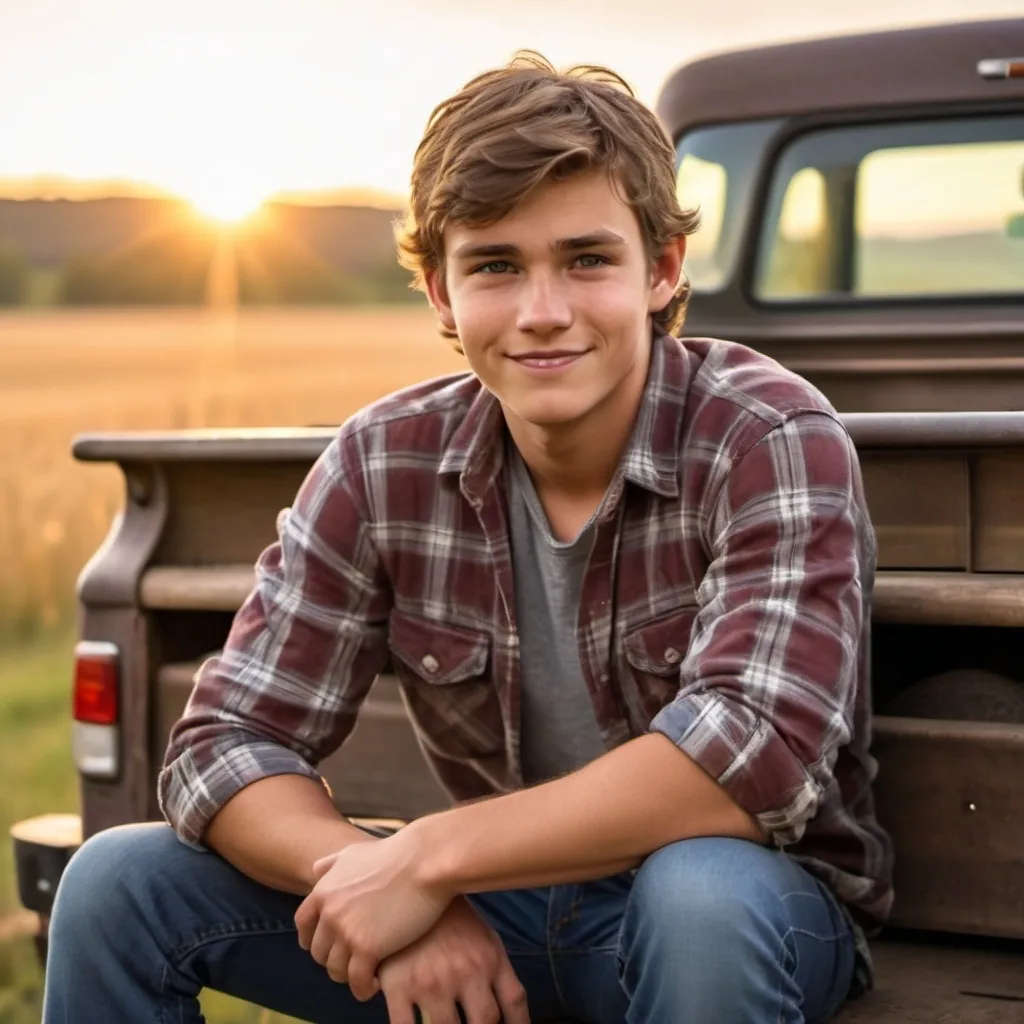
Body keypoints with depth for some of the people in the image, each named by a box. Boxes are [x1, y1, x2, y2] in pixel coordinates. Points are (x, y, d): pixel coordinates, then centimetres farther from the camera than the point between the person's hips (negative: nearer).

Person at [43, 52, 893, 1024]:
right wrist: (378, 885, -28)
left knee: (702, 894, -39)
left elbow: (762, 751, -33)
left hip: (752, 908, -3)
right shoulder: (384, 463, -7)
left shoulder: (769, 440, -19)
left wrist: (428, 858, -29)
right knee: (118, 885, -9)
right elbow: (223, 745, -8)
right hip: (499, 910, 4)